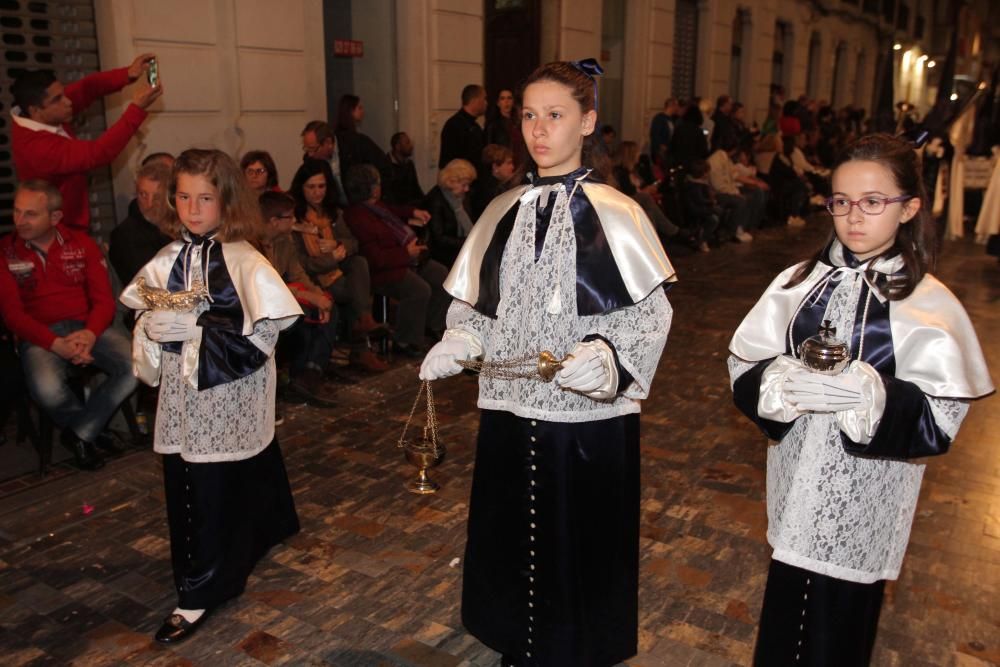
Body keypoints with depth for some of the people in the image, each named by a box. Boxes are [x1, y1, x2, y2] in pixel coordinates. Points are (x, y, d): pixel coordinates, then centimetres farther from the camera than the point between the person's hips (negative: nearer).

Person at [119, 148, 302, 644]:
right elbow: (144, 320, 14)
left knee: (212, 493, 1)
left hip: (229, 397, -5)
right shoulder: (168, 260, 4)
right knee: (183, 487, 11)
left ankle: (200, 594, 16)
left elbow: (260, 337, -18)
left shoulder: (244, 263, -12)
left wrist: (197, 331, -21)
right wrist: (152, 329, -8)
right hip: (181, 397, 5)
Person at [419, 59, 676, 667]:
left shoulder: (614, 215, -9)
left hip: (589, 418, -4)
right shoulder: (504, 212, 5)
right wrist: (457, 346, -6)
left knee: (580, 547, 9)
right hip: (509, 412, 5)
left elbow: (650, 313, -10)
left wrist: (605, 356, -27)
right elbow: (478, 307, 12)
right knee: (512, 542, 17)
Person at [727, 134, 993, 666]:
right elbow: (743, 367, -1)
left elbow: (939, 419, -12)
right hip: (798, 485, 3)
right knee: (784, 619, 16)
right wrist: (785, 381, -21)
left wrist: (868, 394, -28)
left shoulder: (929, 305, -8)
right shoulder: (799, 283, 0)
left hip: (864, 500, -2)